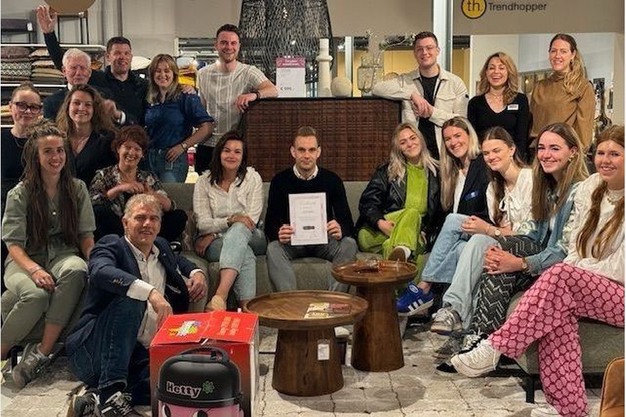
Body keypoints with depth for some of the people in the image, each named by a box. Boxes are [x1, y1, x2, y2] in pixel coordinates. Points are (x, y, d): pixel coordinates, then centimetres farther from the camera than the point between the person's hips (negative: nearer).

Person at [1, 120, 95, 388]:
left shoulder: (77, 188, 8)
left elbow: (86, 235, 9)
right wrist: (34, 269, -25)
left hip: (64, 254, 2)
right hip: (25, 261, -2)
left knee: (76, 270, -37)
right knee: (36, 294, -37)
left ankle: (42, 352, -29)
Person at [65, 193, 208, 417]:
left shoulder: (162, 247, 18)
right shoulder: (111, 245, -2)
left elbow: (179, 261, 42)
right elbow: (101, 272, -26)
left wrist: (196, 273, 17)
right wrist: (152, 292, -40)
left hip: (143, 356, 5)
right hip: (94, 353, -5)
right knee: (130, 299, -32)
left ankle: (98, 398, -15)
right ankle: (111, 395, -34)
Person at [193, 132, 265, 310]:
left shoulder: (252, 178, 3)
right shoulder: (204, 182, 4)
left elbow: (251, 220, -4)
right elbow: (203, 223, -3)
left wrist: (214, 235, -12)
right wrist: (232, 219, -23)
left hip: (250, 237, 0)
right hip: (213, 243, 0)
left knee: (239, 229, -38)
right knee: (245, 254, -35)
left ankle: (220, 296, -54)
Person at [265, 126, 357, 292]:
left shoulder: (332, 180, 0)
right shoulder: (280, 180, -1)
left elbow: (347, 223, -4)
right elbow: (270, 224, -5)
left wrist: (340, 230, -31)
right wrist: (279, 234, -31)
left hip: (324, 241, 1)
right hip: (292, 241, 0)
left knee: (349, 245, -28)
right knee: (273, 248, -31)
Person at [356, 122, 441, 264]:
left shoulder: (435, 173, 14)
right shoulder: (386, 171, 12)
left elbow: (439, 212, 11)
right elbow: (366, 202, 2)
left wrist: (426, 235, -7)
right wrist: (381, 223, -19)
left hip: (416, 236, 1)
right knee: (412, 213, -31)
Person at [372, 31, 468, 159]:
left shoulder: (455, 82, 7)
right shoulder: (405, 80, 9)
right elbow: (377, 88, -8)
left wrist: (432, 112, -12)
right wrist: (412, 94, -15)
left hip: (444, 153, 0)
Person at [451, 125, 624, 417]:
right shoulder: (589, 189, 8)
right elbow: (575, 252, 8)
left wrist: (569, 272, -11)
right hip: (586, 290, 5)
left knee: (561, 278, -32)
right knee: (557, 309, -30)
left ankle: (493, 349, -27)